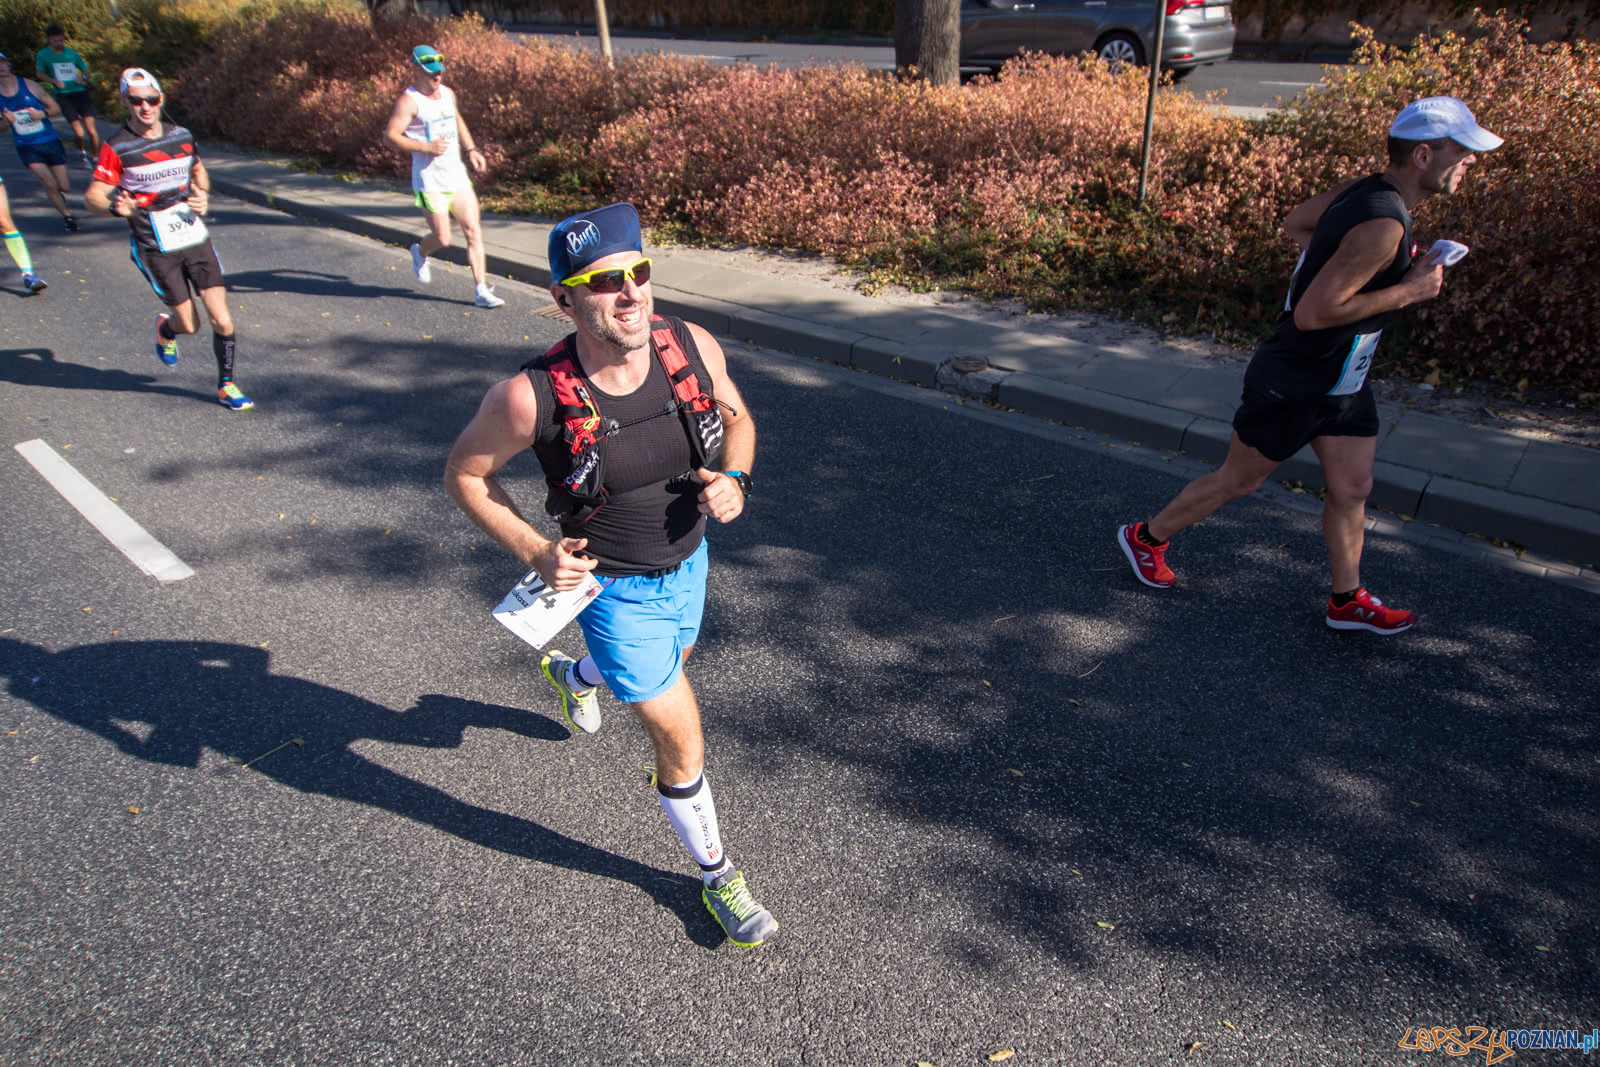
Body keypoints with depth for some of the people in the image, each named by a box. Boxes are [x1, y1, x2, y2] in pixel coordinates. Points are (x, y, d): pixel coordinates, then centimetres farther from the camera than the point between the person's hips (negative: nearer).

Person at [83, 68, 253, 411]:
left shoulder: (182, 136, 4)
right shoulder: (116, 147, -9)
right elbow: (92, 196, -8)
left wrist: (203, 195, 3)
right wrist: (115, 207, -30)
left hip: (195, 238, 3)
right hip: (154, 249, -3)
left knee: (223, 321, -6)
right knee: (189, 325, 4)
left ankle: (226, 386, 12)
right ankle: (166, 328, 42)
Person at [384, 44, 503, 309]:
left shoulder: (448, 94, 11)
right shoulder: (409, 101, -11)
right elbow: (391, 135, -17)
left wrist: (471, 150, 19)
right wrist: (426, 147, -23)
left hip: (458, 177, 6)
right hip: (430, 181, -6)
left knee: (474, 231, -3)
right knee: (443, 239, -2)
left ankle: (481, 290, 0)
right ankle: (420, 252, 35)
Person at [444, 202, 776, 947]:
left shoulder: (693, 348, -18)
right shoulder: (532, 397, -28)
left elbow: (737, 419, 2)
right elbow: (464, 474, -11)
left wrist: (734, 480, -18)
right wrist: (532, 552, -21)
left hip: (688, 559, 6)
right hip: (614, 586, -5)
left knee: (672, 661, 35)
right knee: (682, 744, 0)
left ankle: (572, 676, 70)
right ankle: (716, 877, 29)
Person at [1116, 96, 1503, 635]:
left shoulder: (1366, 190, 0)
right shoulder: (1383, 226, -29)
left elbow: (1295, 223, 16)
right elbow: (1312, 313, -32)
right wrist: (1407, 291, -22)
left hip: (1341, 381, 9)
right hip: (1292, 384, -9)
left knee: (1353, 488, 14)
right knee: (1237, 481, 8)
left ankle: (1348, 600, 29)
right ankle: (1146, 537, 29)